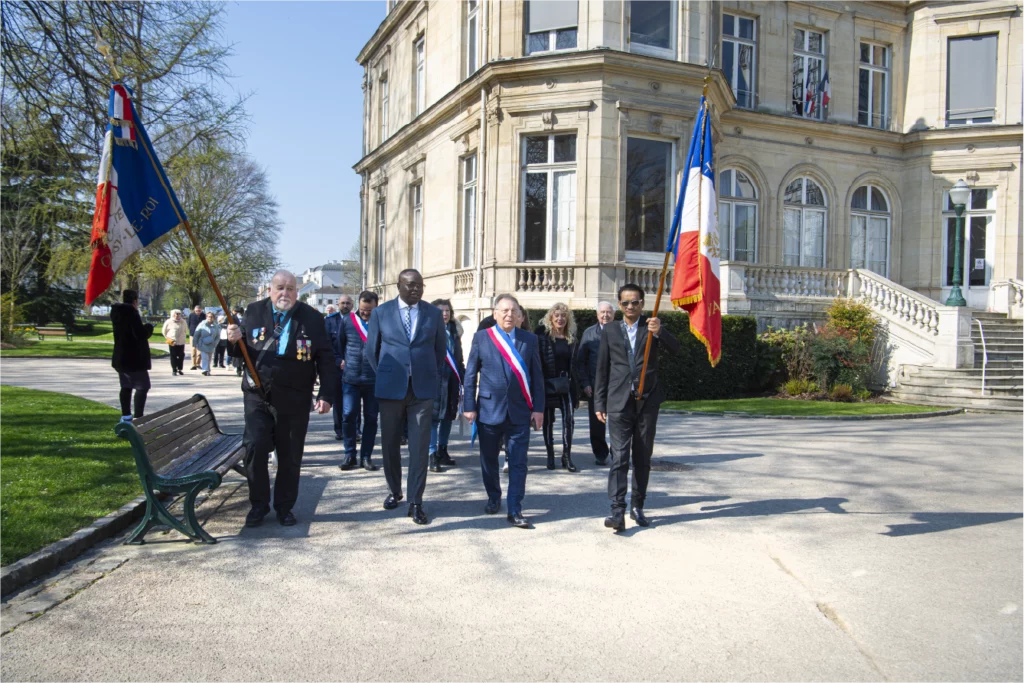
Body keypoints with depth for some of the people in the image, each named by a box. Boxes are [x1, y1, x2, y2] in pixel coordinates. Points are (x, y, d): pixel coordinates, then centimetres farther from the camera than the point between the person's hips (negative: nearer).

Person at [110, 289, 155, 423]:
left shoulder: (117, 312, 10)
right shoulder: (132, 313, -18)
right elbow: (141, 334, -24)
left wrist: (144, 328, 14)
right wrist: (148, 327, -5)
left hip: (121, 357, 9)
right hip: (134, 358, -9)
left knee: (126, 386, 17)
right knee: (142, 386, -6)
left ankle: (126, 415, 23)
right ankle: (138, 417, -13)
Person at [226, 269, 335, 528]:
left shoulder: (312, 318, -2)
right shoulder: (254, 312, 5)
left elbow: (325, 359, -2)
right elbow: (241, 352, 11)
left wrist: (326, 395, -9)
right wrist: (235, 341, -12)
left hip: (294, 399, -1)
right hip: (257, 395, 1)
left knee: (290, 456, 7)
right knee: (254, 448, -7)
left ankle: (285, 507, 23)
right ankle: (258, 504, 13)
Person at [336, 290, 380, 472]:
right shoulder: (347, 321, 2)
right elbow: (338, 345, 13)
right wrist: (339, 361, 4)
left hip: (374, 380, 0)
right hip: (351, 378, 0)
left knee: (371, 418, 6)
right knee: (348, 415, -4)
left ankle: (366, 457, 16)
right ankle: (349, 455, 11)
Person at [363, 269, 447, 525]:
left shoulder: (434, 314, 4)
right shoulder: (381, 312, 2)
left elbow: (440, 348, 14)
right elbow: (371, 349, 9)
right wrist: (385, 375, 9)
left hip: (423, 389, 0)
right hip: (391, 388, 0)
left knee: (419, 447, -3)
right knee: (390, 443, 11)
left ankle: (416, 502, 4)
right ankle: (394, 491, 31)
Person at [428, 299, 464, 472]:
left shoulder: (454, 330, 13)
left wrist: (462, 376, 12)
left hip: (452, 378, 6)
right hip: (434, 378, -6)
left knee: (448, 415, 12)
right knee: (434, 415, -6)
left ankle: (442, 451, 24)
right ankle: (433, 455, -3)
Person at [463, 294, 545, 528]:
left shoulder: (529, 339, 6)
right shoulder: (481, 337, 2)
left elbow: (537, 376, 6)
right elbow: (470, 374, 3)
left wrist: (538, 408, 1)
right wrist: (470, 406, -2)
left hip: (520, 411, 0)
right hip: (489, 409, 0)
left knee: (518, 462, -1)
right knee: (489, 459, 12)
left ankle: (514, 510, 5)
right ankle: (493, 498, 34)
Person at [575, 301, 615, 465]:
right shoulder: (589, 333, 8)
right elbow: (580, 361, 8)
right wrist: (585, 383, -1)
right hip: (594, 386, 1)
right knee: (596, 422, 6)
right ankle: (601, 455, 20)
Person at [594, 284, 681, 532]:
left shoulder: (652, 327, 5)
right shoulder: (611, 332, 8)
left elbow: (675, 349, -11)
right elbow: (602, 370, 9)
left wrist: (659, 332, -30)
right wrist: (599, 404, 5)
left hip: (647, 401, 1)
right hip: (619, 402, -1)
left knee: (643, 458, 9)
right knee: (619, 457, -9)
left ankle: (637, 506, 20)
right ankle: (617, 510, -12)